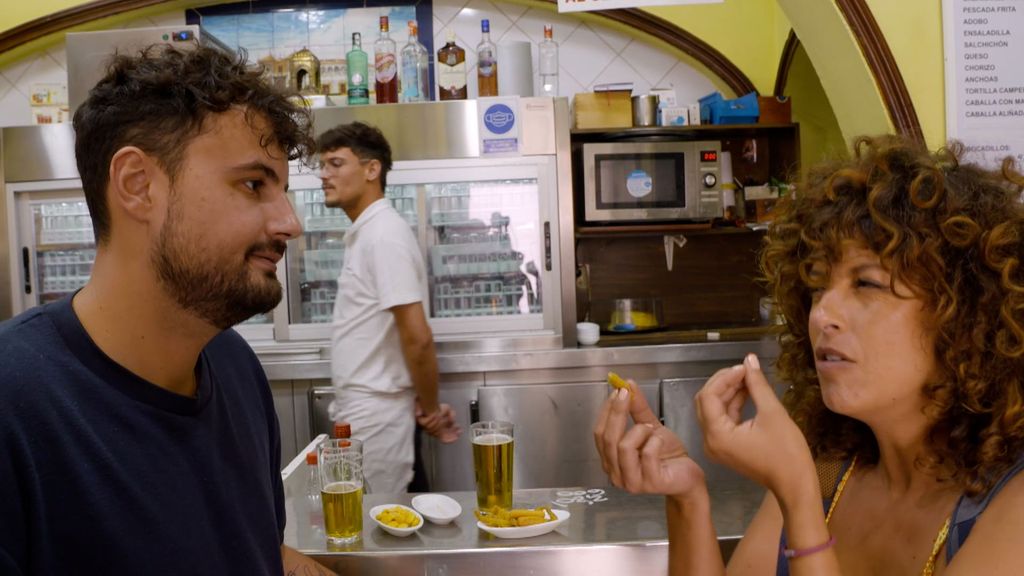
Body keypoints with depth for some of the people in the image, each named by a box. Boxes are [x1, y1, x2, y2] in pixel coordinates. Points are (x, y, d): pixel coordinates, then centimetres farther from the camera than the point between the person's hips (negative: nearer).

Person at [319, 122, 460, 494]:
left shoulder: (384, 235, -18)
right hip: (359, 407, 9)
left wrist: (430, 409, -10)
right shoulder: (364, 233, 12)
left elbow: (417, 338, -21)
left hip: (374, 411, -9)